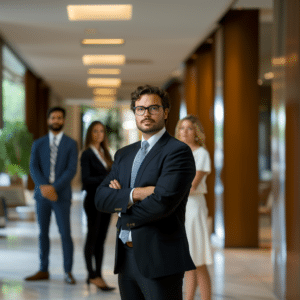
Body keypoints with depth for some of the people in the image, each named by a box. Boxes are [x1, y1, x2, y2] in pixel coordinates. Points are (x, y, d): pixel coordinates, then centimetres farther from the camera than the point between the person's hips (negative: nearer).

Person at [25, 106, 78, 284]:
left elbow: (71, 170, -6)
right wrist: (43, 186, -16)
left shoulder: (71, 144, 5)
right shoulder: (38, 144, 12)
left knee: (65, 233, -5)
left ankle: (68, 272, 2)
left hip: (61, 195, -3)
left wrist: (54, 187, -16)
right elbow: (34, 168, 2)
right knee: (43, 232, 7)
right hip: (42, 194, 3)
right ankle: (43, 270, 14)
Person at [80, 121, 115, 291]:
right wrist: (107, 179, -23)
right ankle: (92, 275, 5)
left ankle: (97, 275, 12)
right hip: (94, 200, -7)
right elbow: (86, 179, -16)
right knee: (92, 237, -1)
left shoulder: (105, 154, 15)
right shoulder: (87, 154, -7)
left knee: (101, 239, 8)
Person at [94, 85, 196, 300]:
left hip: (160, 259, -6)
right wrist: (133, 195, -14)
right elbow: (101, 198, 6)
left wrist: (121, 202, -3)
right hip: (126, 258, 6)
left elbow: (162, 202, -18)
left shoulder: (178, 151, -7)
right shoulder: (124, 155, 16)